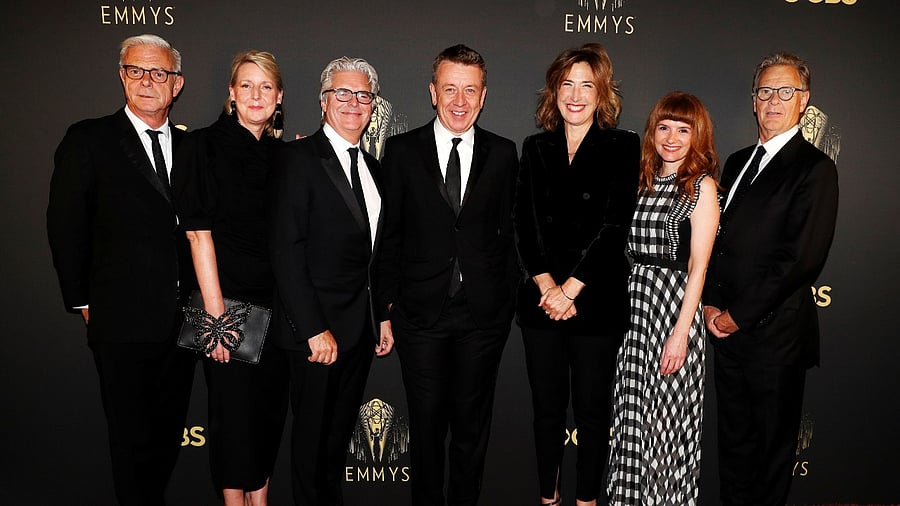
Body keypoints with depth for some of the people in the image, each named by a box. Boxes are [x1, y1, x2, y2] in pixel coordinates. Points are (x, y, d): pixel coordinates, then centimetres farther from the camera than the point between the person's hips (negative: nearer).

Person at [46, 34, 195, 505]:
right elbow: (65, 227, -2)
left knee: (169, 433, 16)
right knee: (132, 439, 8)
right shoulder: (88, 140, -3)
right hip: (123, 323, -4)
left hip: (182, 321, 4)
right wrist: (83, 301, -3)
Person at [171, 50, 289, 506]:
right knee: (233, 407, 5)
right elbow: (198, 233, -12)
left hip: (275, 303, 5)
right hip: (229, 298, -5)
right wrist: (215, 312, -16)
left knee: (271, 407, 12)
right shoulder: (204, 145, -6)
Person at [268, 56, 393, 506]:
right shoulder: (299, 158, -11)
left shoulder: (370, 166, 12)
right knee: (313, 435, 10)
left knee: (342, 431, 19)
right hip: (318, 329, -6)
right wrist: (314, 330, -20)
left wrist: (382, 318, 11)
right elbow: (286, 252, -17)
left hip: (361, 328, 7)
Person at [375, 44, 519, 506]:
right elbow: (389, 234, 2)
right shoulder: (401, 150, 0)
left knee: (473, 423, 14)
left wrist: (506, 300, 3)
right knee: (426, 422, 12)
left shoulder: (503, 153, 3)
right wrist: (389, 301, 0)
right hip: (420, 312, -1)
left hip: (484, 312, 1)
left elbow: (507, 232, 6)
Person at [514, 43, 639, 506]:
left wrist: (571, 287, -13)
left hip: (597, 299, -3)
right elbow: (526, 222, 2)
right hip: (541, 296, 3)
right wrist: (546, 284, -10)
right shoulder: (536, 148, 9)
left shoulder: (622, 147, -1)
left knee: (592, 409, 8)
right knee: (547, 406, 12)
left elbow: (613, 226, -9)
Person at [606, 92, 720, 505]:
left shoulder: (702, 186, -5)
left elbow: (698, 265, -10)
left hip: (676, 302, -5)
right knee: (632, 408, 11)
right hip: (633, 300, 5)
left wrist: (681, 332, -16)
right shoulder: (642, 180, 11)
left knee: (669, 413, 5)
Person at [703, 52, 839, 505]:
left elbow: (801, 257, -18)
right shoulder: (737, 162, 13)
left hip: (774, 333, -6)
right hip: (727, 329, 6)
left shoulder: (815, 168, -9)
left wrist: (738, 315, -15)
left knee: (772, 443, 11)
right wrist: (711, 303, -2)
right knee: (733, 437, 18)